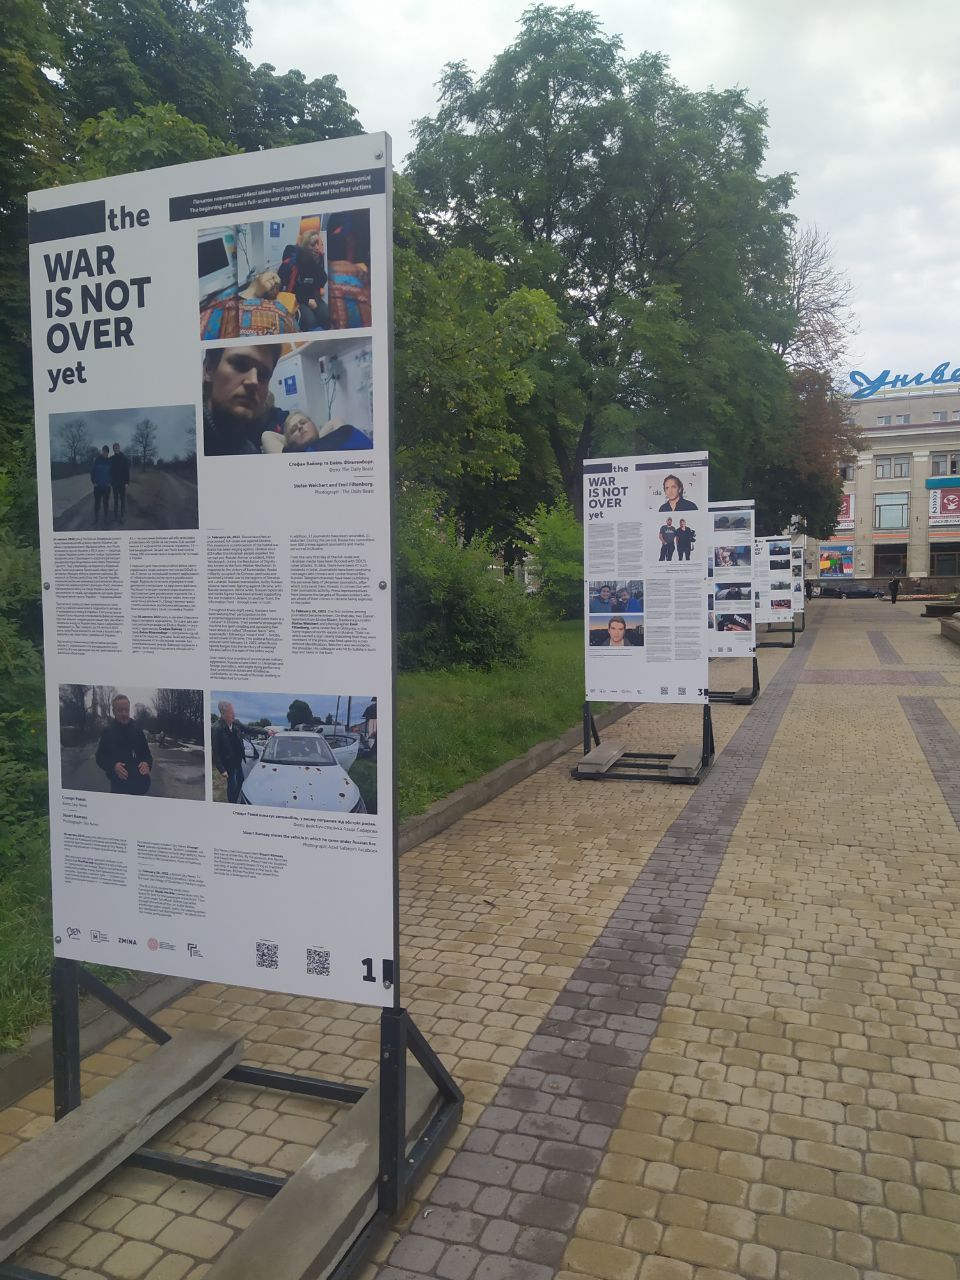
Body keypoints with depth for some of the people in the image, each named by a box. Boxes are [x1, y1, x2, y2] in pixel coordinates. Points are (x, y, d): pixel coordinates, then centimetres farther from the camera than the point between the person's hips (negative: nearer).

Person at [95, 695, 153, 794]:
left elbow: (146, 753, 10)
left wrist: (147, 763, -13)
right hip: (119, 783, -2)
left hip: (140, 782, 2)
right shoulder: (107, 732, -1)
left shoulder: (137, 730, 5)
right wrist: (113, 766, -20)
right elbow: (100, 758, -1)